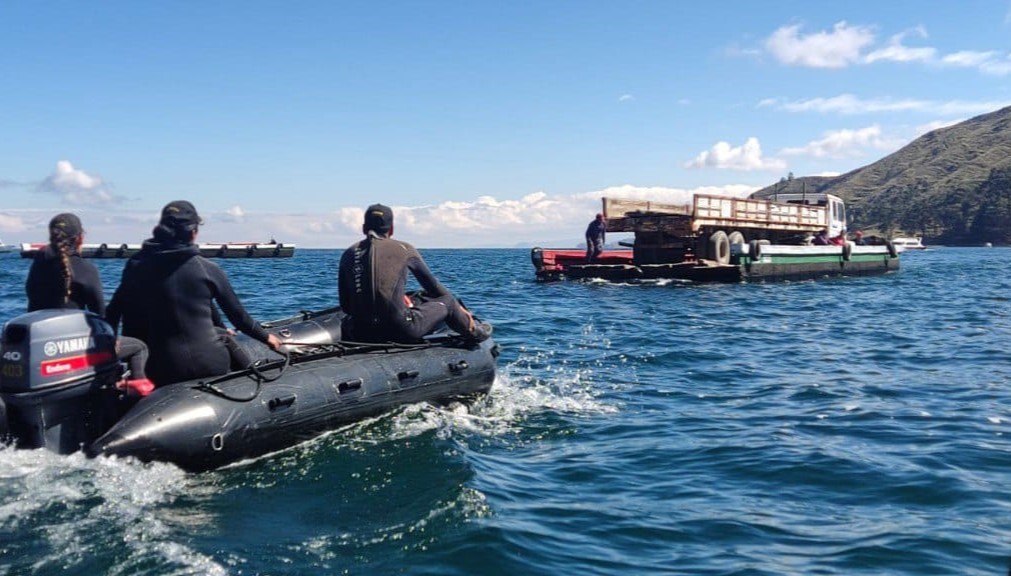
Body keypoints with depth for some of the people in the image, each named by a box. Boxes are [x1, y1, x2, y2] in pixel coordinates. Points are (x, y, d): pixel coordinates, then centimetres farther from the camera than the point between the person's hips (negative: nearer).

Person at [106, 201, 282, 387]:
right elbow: (237, 314, 6)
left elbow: (112, 316, 6)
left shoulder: (135, 266, 2)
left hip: (161, 372, 3)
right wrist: (266, 337, 22)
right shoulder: (207, 268, -2)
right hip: (209, 364, -3)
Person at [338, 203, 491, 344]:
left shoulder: (348, 254, 8)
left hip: (359, 334, 4)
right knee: (447, 301, 19)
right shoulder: (403, 249, 2)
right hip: (401, 331, -3)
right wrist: (459, 308, 30)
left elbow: (345, 305, 11)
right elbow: (432, 286, 15)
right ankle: (476, 332, 43)